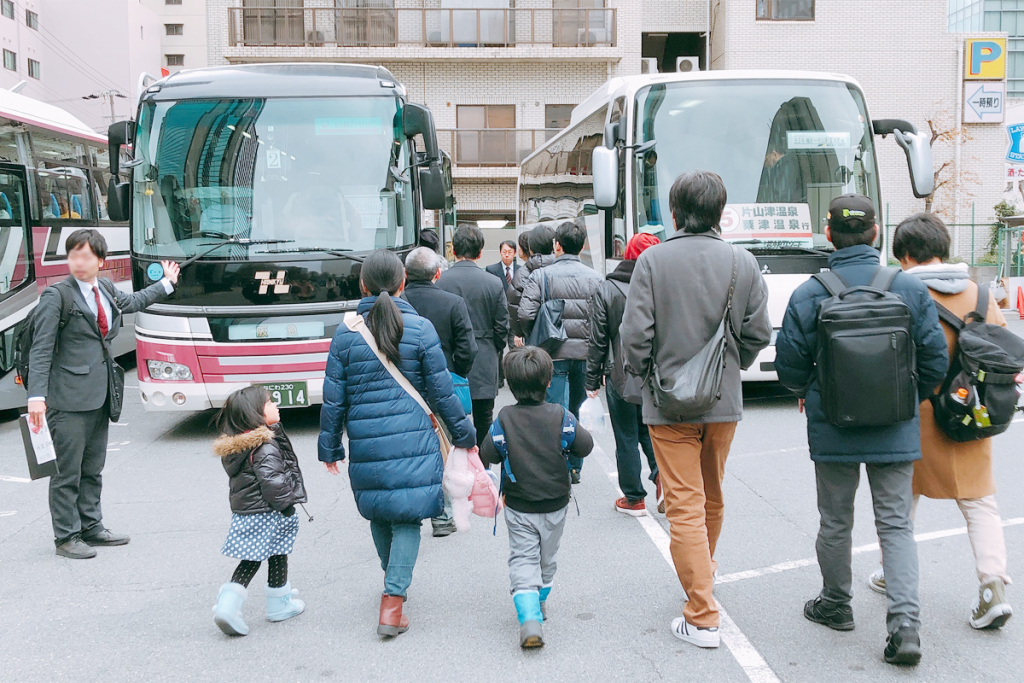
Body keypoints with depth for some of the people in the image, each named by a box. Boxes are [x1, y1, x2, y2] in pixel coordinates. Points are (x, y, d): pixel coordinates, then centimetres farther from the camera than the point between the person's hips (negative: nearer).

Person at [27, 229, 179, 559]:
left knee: (93, 467, 15)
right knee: (67, 470, 0)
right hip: (69, 398, -7)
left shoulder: (106, 289, 11)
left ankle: (91, 528, 27)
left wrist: (166, 283, 45)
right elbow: (41, 350, -12)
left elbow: (132, 302, 34)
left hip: (100, 395, 7)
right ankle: (66, 536, 10)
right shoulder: (56, 296, -9)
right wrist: (37, 396, -20)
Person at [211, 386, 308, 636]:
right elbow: (272, 481, -29)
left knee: (251, 560, 16)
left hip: (242, 513, 7)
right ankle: (279, 605, 26)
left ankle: (228, 604, 3)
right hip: (267, 515, -7)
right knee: (277, 556, 12)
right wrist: (286, 503, -15)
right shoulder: (265, 448, -22)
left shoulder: (233, 446, 5)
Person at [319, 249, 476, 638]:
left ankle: (393, 582, 39)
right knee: (407, 518, 4)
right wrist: (464, 434, 12)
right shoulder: (420, 328, -4)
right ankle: (392, 601, -5)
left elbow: (334, 398, 3)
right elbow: (441, 391, 0)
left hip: (365, 443, 2)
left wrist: (329, 447, 14)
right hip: (413, 441, -2)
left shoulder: (345, 333, 0)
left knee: (378, 515, 20)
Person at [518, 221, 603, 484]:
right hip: (585, 353, 3)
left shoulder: (541, 275, -7)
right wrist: (590, 340, 12)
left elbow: (525, 314, -15)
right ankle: (575, 467, 24)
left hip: (554, 354, -3)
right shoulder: (594, 277, 2)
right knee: (577, 411, 16)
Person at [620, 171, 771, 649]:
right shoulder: (743, 262, -2)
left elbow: (635, 334, -13)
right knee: (712, 497, 23)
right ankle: (705, 566, 46)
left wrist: (641, 375, 6)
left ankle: (702, 618, 1)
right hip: (724, 401, 4)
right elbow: (758, 333, 1)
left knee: (685, 504, 0)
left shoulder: (653, 260, -11)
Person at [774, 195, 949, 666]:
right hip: (895, 432, 1)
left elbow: (789, 367, -5)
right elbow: (936, 360, -2)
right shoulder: (910, 288, -6)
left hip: (832, 430, -1)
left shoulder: (808, 295, -10)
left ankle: (836, 604, 32)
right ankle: (905, 622, -2)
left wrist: (807, 394, 18)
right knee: (896, 525, 8)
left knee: (835, 522, 15)